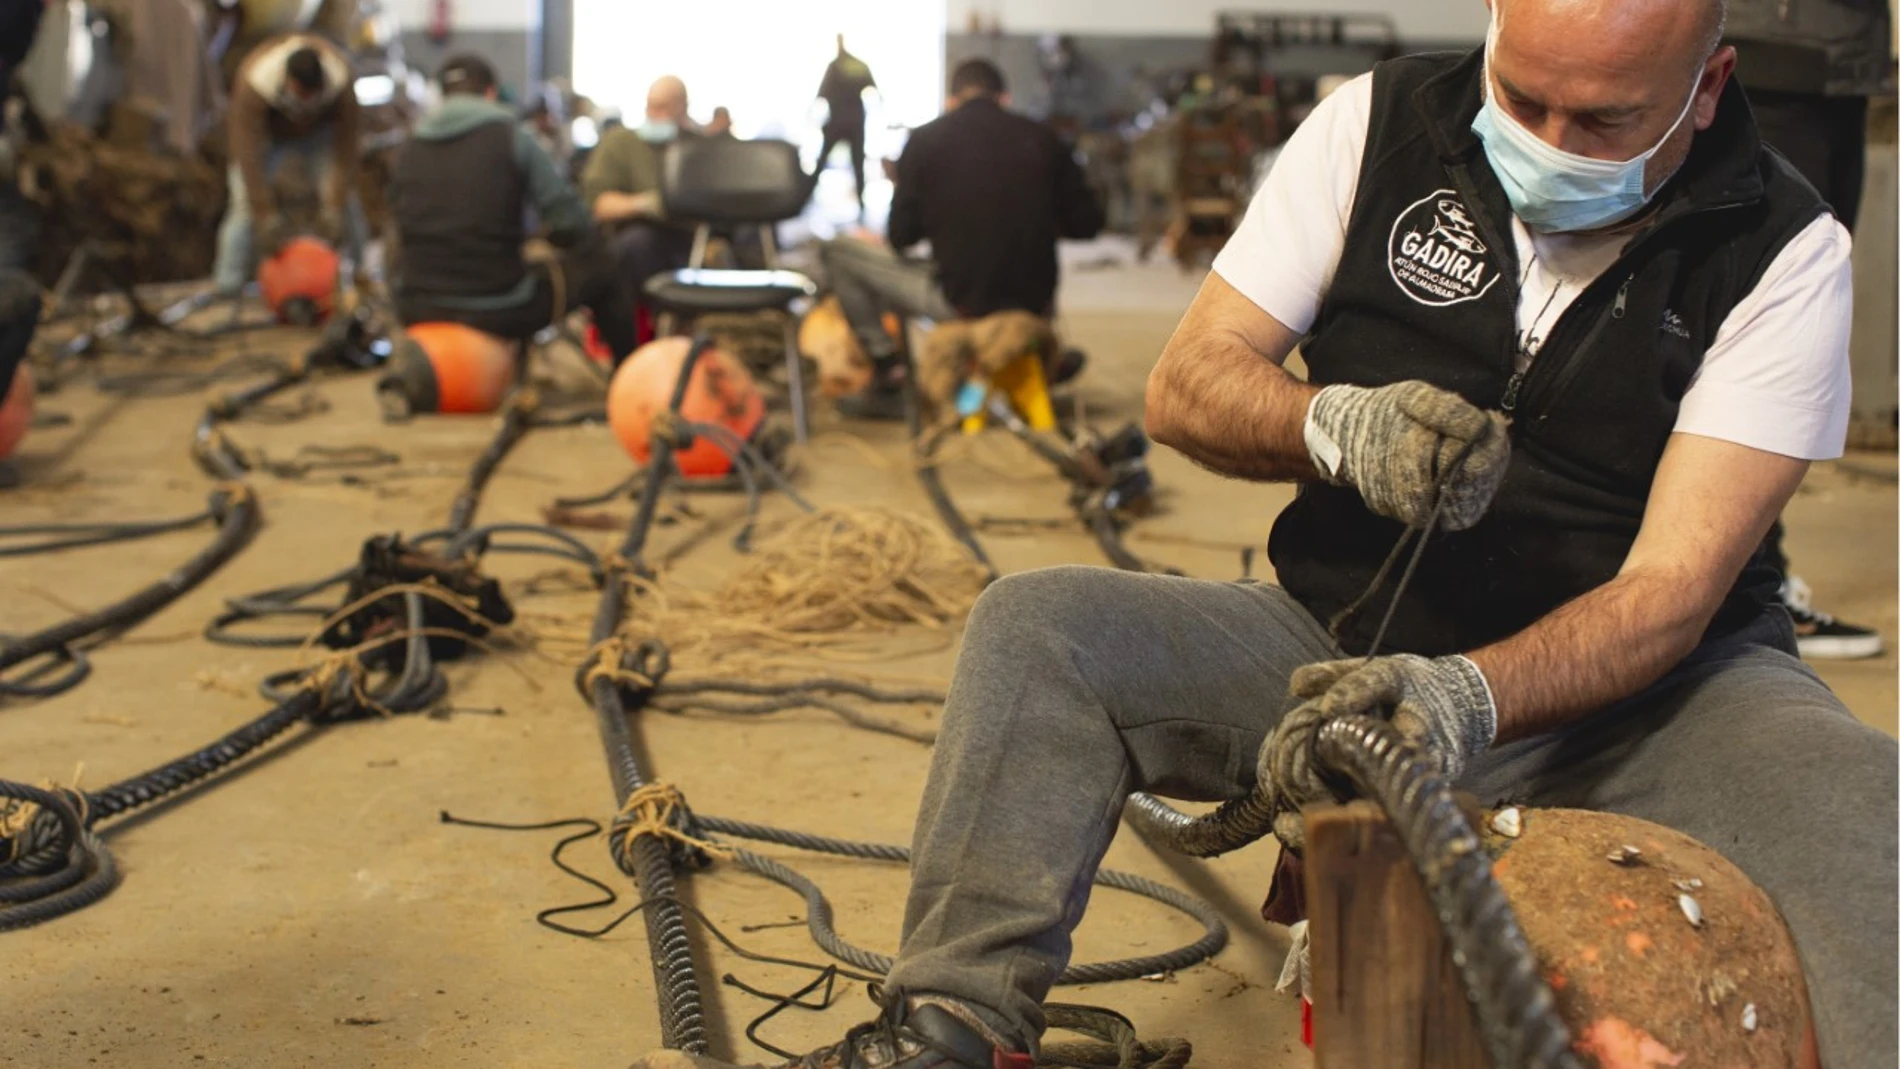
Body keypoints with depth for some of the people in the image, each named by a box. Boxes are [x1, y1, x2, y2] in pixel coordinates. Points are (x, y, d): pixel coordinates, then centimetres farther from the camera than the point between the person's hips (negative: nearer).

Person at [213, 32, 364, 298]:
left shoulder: (341, 81, -36)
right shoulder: (253, 85, -41)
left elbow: (346, 149, -30)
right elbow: (248, 156, -40)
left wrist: (335, 209, -33)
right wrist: (267, 218, -43)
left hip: (320, 130, 2)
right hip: (266, 133, -1)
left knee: (346, 202, -13)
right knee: (245, 204, -17)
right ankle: (227, 287, -14)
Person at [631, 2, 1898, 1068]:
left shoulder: (1783, 251, -12)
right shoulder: (1380, 124, -5)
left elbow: (1672, 587, -19)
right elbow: (1185, 388, -4)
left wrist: (1463, 697, -38)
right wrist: (1337, 424, -27)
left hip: (1632, 680, -1)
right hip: (1350, 639, 2)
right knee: (1036, 629, -19)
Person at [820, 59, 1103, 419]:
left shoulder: (926, 140, -2)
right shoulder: (1042, 139, 4)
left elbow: (902, 236, -1)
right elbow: (1086, 224, 7)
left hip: (959, 301, -4)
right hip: (1034, 304, 4)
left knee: (838, 253, 13)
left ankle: (891, 376, 10)